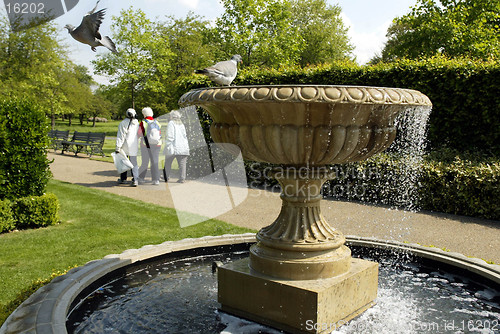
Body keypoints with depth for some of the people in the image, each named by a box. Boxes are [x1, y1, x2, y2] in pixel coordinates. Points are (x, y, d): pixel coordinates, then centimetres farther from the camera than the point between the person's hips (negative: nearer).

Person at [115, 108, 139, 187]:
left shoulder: (123, 123, -11)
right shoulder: (137, 123, 2)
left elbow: (121, 136, -15)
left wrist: (118, 146, -14)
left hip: (125, 145, -3)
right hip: (134, 146, 3)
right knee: (134, 163, 5)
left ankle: (123, 179, 24)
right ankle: (135, 180, -5)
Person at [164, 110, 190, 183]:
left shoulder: (171, 123, 0)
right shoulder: (182, 125, 17)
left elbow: (170, 136, -9)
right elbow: (185, 136, 15)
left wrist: (168, 146, -10)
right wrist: (187, 147, 16)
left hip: (174, 146, -5)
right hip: (183, 146, 5)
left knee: (168, 163, 6)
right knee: (182, 164, 2)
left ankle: (166, 178, 10)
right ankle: (182, 178, -2)